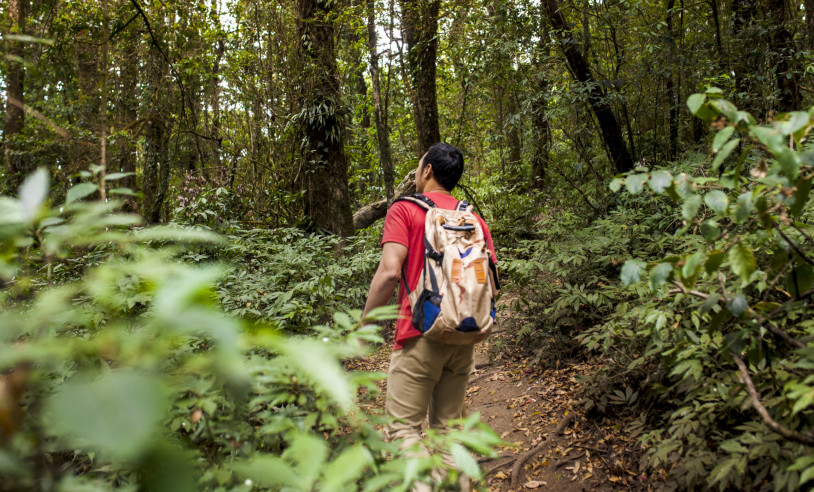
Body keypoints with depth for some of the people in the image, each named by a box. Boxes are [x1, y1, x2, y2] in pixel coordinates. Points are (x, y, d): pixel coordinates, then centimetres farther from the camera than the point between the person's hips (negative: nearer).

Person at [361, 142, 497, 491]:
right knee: (448, 425, 16)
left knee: (404, 426, 2)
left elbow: (389, 271, -16)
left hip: (421, 335, -5)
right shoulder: (475, 219, 10)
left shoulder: (404, 210, -4)